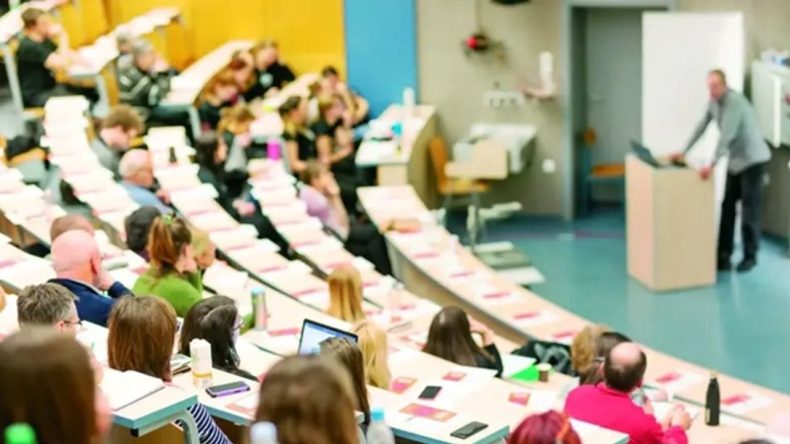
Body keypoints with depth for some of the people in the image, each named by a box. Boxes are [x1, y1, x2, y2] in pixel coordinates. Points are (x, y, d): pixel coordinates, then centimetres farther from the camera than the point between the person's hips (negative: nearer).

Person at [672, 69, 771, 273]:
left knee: (750, 209, -3)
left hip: (752, 158, -8)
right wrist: (684, 152, 8)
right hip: (735, 159, 8)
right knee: (727, 207, 4)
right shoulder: (714, 101, 2)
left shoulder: (734, 101, -25)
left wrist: (712, 165, -35)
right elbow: (701, 127, 11)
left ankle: (750, 256, 5)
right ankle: (724, 255, 7)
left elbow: (726, 136, -31)